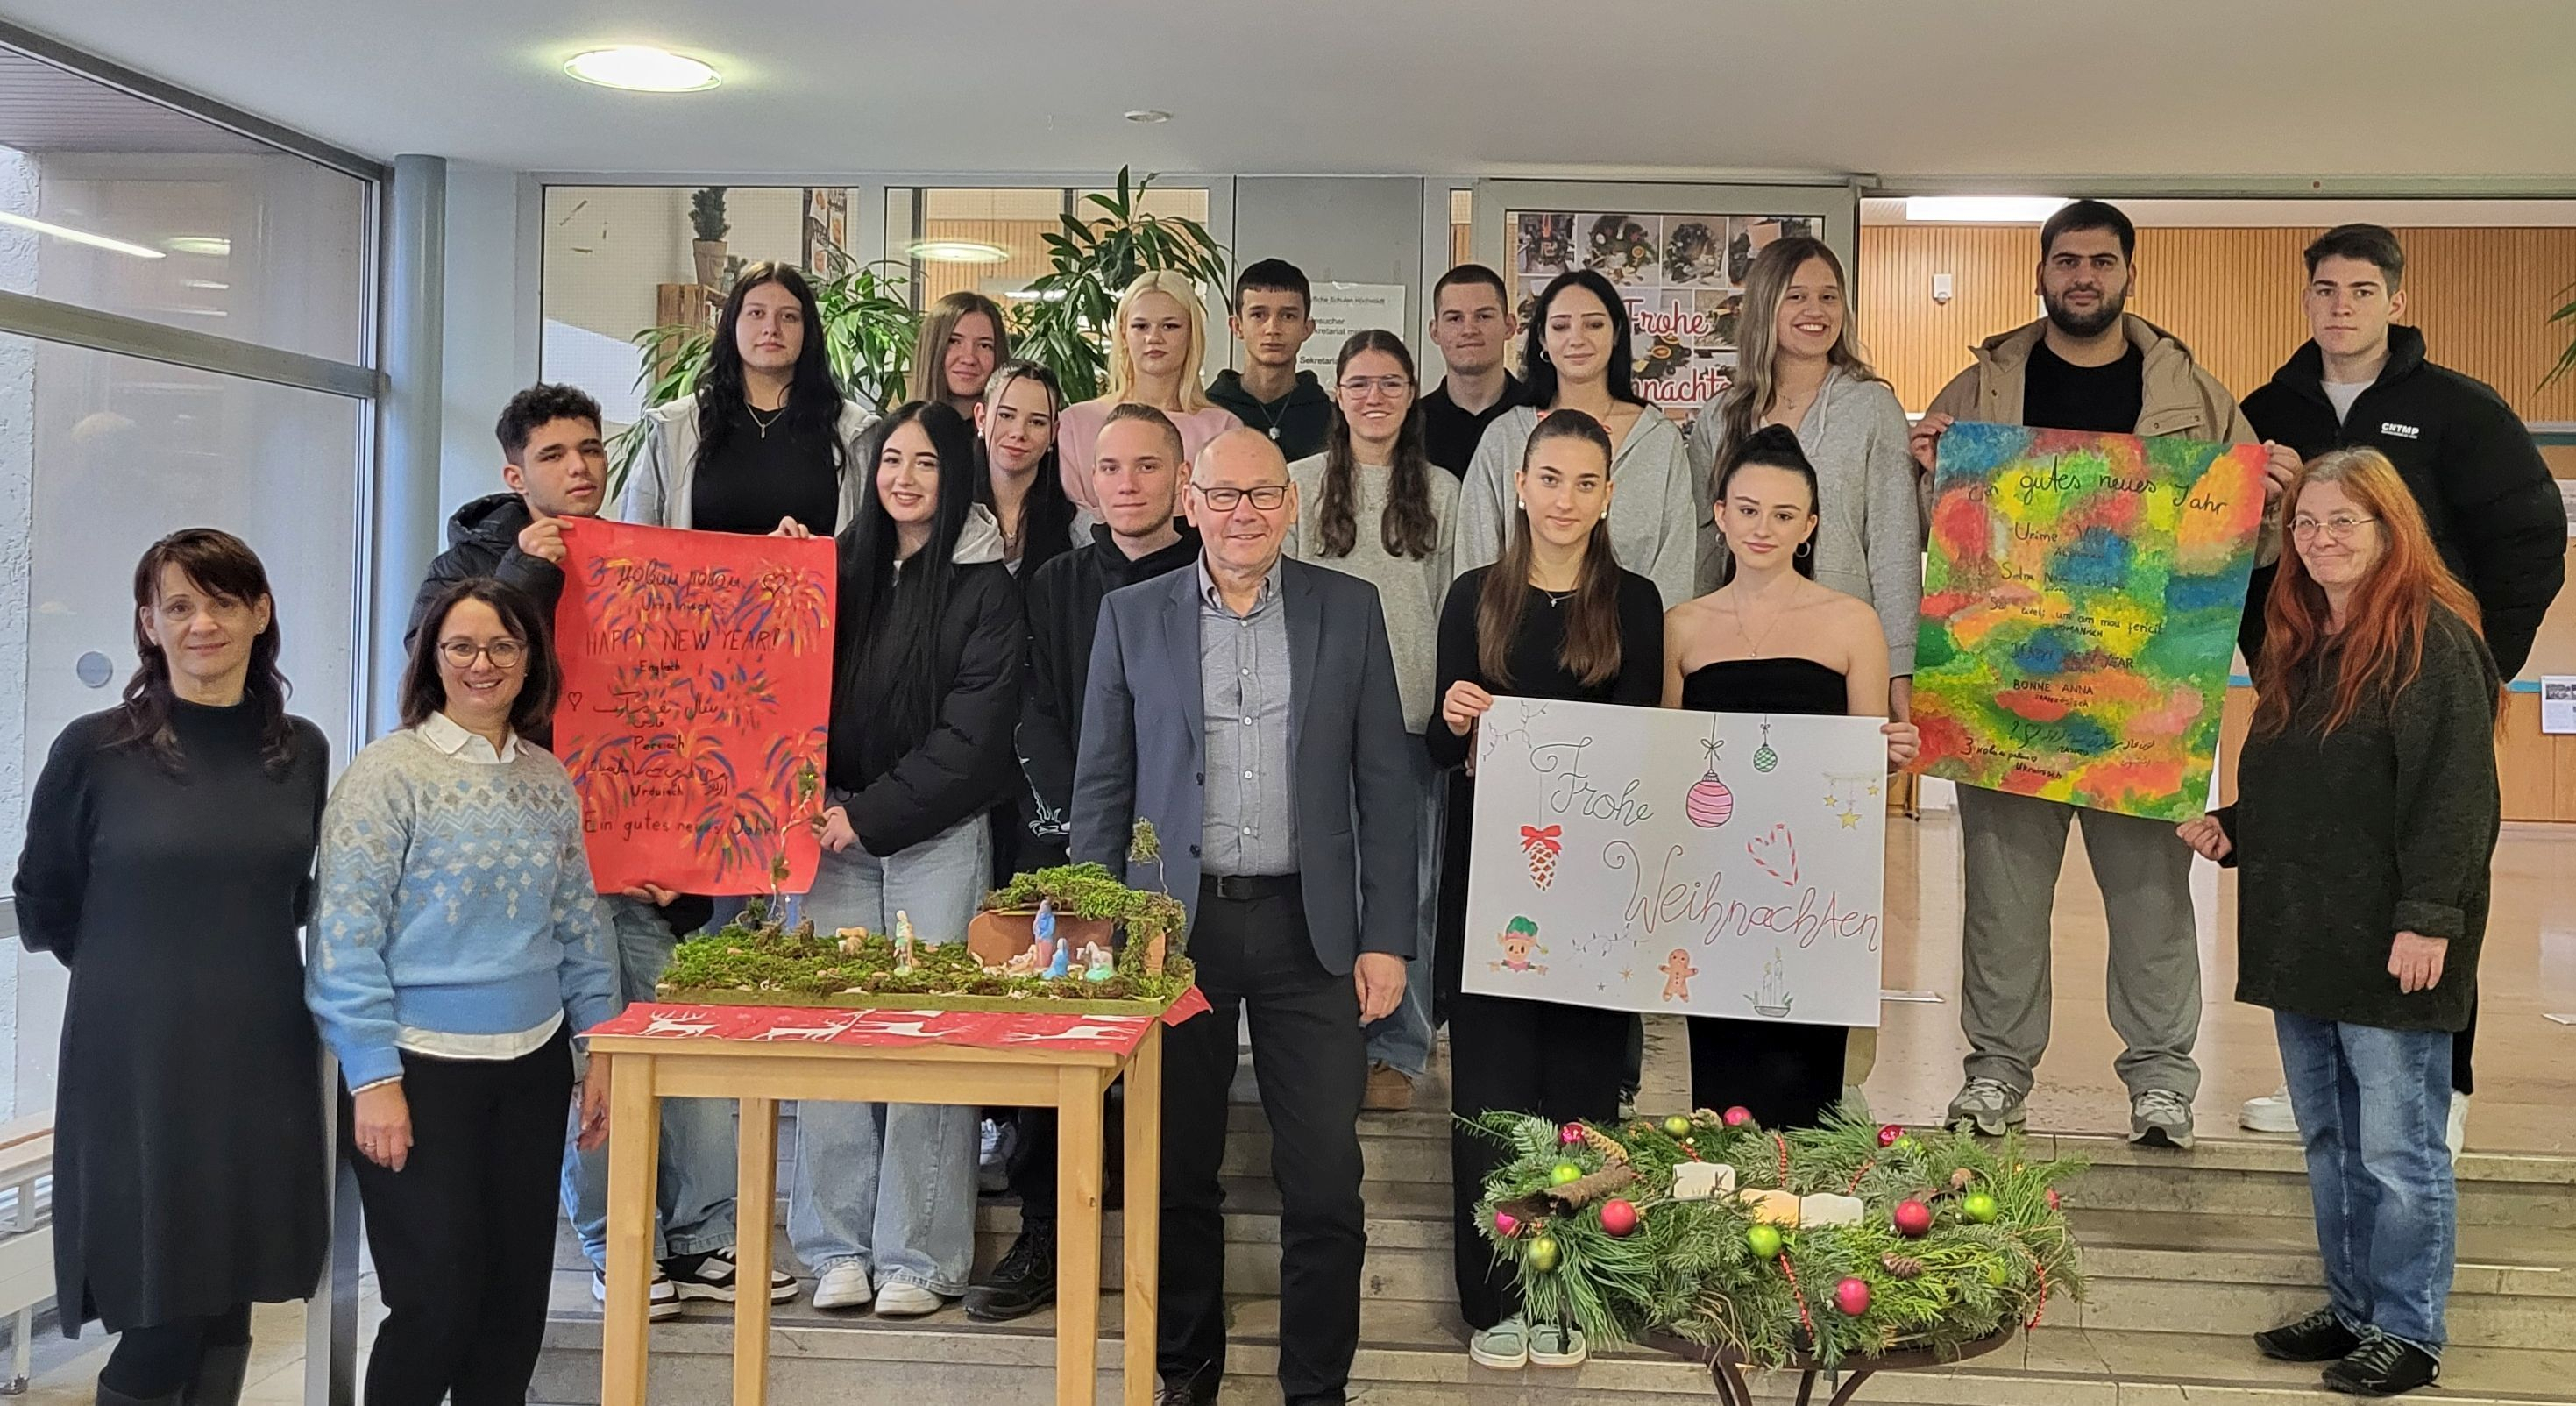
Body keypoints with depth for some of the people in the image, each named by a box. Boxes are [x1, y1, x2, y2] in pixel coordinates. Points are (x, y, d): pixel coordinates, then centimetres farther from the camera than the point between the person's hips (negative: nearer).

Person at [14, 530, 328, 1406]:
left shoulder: (302, 751, 4)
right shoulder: (95, 749, -7)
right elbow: (41, 906, 4)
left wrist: (236, 964, 11)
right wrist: (139, 973, 7)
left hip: (262, 1065, 3)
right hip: (137, 1069, -3)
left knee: (227, 1315, 10)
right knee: (160, 1325, 0)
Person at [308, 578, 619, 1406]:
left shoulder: (547, 779, 9)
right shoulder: (390, 771, -8)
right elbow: (346, 934, -11)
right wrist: (374, 1078, -15)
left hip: (532, 1065, 5)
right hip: (423, 1067, -5)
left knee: (518, 1295, 10)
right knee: (436, 1302, 0)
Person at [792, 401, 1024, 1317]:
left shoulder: (983, 585, 0)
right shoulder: (844, 568, 12)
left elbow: (973, 732, -6)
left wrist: (869, 814, -9)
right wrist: (815, 802, -3)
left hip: (936, 836, -3)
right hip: (838, 829, 3)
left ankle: (917, 1258, 4)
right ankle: (837, 1247, 9)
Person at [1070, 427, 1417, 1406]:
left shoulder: (1349, 610, 4)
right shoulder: (1133, 616, 4)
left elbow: (1381, 783, 3)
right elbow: (1101, 786, 6)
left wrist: (1386, 938, -1)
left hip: (1309, 927, 0)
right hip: (1176, 923, 1)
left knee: (1325, 1181, 1)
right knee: (1178, 1172, 10)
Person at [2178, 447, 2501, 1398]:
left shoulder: (2434, 640, -11)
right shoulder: (2297, 643, 14)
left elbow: (2454, 794, -17)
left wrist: (2427, 917, -21)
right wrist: (2232, 830, 7)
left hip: (2389, 947, -8)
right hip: (2301, 936, 8)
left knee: (2396, 1151, 1)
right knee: (2328, 1142, 16)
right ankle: (2352, 1307, 29)